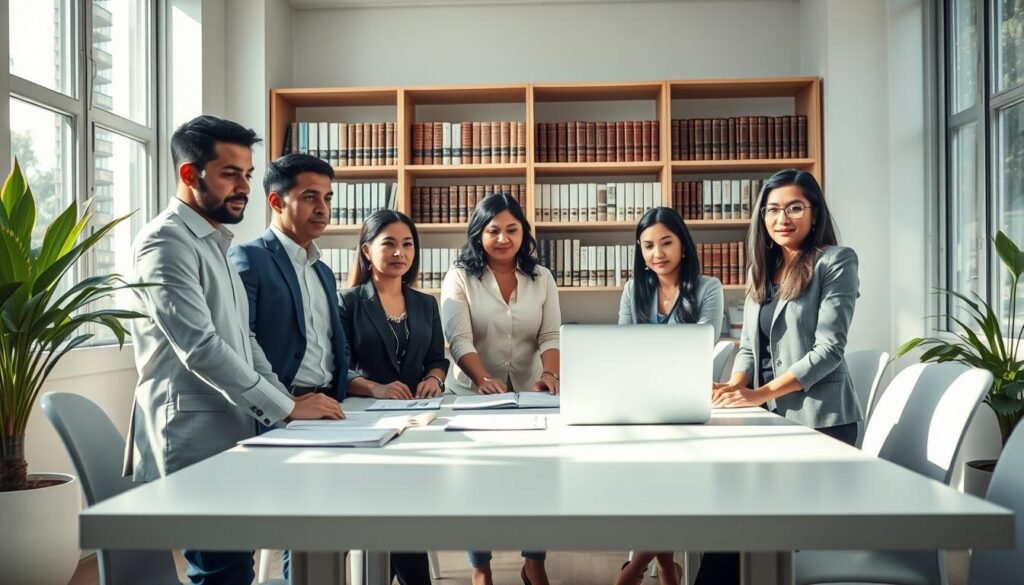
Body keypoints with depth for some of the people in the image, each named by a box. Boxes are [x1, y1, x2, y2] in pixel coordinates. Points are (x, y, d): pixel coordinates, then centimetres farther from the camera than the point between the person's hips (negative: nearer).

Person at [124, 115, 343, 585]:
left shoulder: (214, 244, 18)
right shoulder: (166, 242, -12)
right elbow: (199, 347, -21)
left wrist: (288, 400, 7)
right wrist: (287, 408, -16)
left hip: (229, 434, 9)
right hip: (194, 440, -9)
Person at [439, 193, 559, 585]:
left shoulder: (541, 278, 5)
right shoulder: (460, 277, -4)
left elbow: (551, 336, -1)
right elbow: (459, 339, -15)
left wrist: (549, 375, -22)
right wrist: (484, 380, -32)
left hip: (530, 394, 3)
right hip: (474, 395, -2)